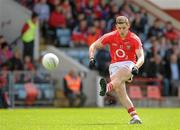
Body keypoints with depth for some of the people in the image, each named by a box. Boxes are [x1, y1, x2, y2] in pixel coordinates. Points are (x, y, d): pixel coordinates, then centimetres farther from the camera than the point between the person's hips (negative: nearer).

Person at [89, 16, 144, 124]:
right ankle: (135, 117, -20)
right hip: (115, 65, 3)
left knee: (120, 74, -38)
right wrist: (91, 58, -13)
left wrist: (136, 67, -35)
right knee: (119, 91, -17)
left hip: (129, 64, -3)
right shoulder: (110, 36, -1)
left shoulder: (135, 39, -7)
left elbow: (141, 57, -15)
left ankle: (107, 88, -70)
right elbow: (93, 46, 6)